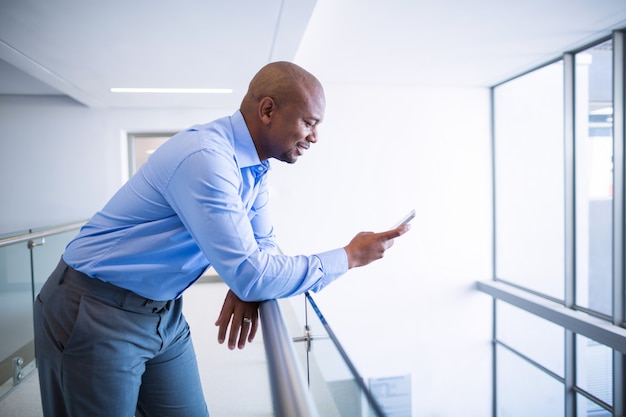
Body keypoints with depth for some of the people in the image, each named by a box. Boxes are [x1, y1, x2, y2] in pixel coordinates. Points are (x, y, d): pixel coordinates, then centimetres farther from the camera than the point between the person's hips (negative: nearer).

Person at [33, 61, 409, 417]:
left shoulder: (257, 165, 1)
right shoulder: (205, 158, -29)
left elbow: (261, 242, 9)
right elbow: (250, 275, -30)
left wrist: (248, 287, -12)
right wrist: (348, 257, -21)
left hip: (165, 312, 8)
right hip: (95, 314, -7)